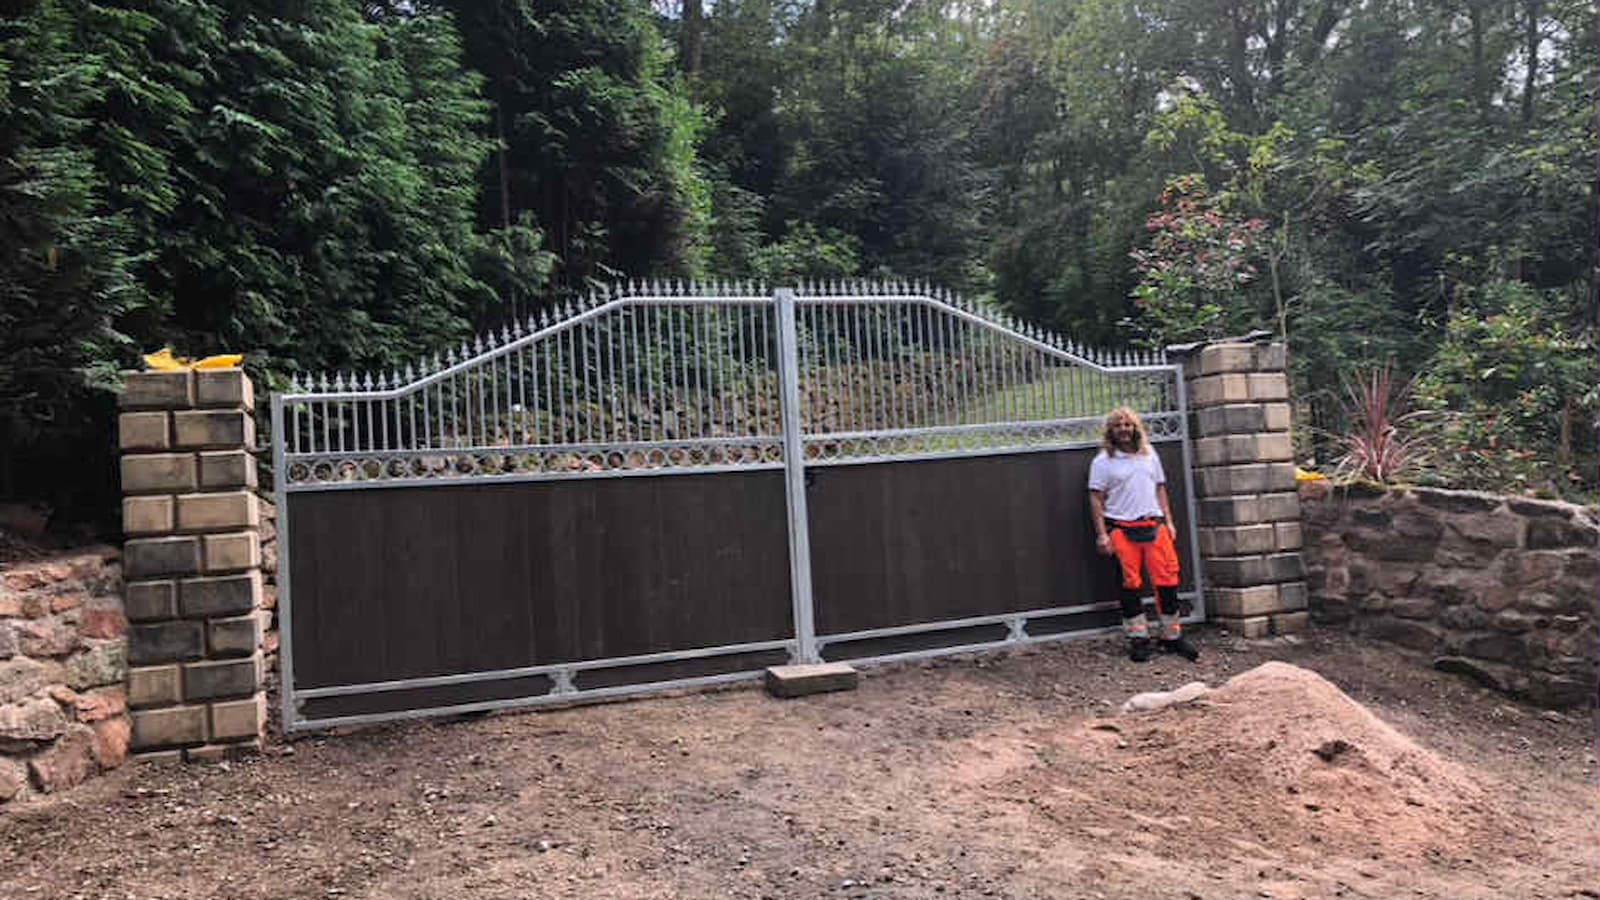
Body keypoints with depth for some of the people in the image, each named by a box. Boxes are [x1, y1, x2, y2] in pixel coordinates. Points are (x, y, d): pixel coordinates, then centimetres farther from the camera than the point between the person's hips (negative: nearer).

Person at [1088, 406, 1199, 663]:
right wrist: (1102, 534, -9)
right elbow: (1096, 499, -3)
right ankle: (1138, 639, 12)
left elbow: (1160, 489, 19)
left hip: (1154, 525, 4)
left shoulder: (1149, 454, 14)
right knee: (1131, 584, 1)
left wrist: (1169, 522, 12)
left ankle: (1172, 636, 13)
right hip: (1122, 530, -3)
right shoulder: (1103, 461, 0)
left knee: (1167, 580, 1)